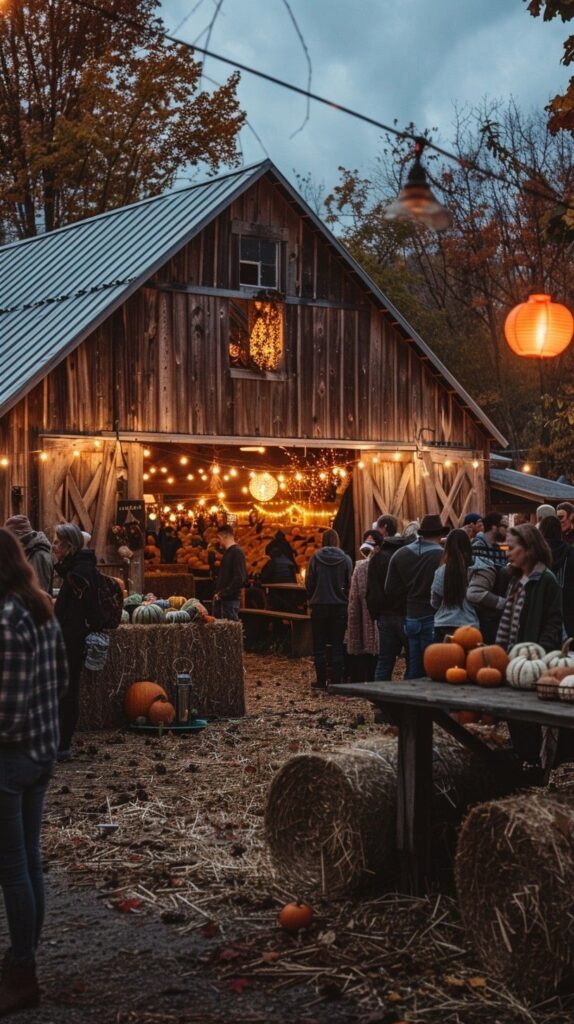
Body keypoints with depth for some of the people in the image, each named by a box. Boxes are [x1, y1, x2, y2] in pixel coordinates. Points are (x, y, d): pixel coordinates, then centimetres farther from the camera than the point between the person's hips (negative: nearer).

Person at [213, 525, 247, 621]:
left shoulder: (237, 552, -12)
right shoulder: (227, 552, 17)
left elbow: (239, 579, -21)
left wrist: (223, 594, -18)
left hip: (230, 599, -9)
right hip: (221, 598, 9)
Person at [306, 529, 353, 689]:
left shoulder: (316, 557, -7)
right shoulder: (345, 559, -5)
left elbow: (309, 583, -3)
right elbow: (349, 584, 0)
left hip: (319, 605, -1)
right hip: (340, 606, 1)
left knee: (319, 645, 8)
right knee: (337, 645, 6)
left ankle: (321, 681, 9)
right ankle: (336, 681, 4)